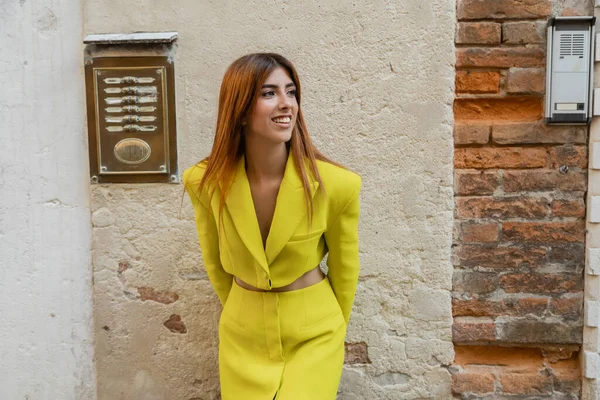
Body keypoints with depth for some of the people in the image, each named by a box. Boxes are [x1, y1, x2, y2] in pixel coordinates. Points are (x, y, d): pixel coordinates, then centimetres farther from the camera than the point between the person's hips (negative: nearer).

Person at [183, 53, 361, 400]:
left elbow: (344, 270, -4)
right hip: (243, 337, 2)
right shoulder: (204, 182, -14)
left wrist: (331, 331, 10)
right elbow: (215, 262, 4)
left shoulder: (337, 184, -21)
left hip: (312, 336, -2)